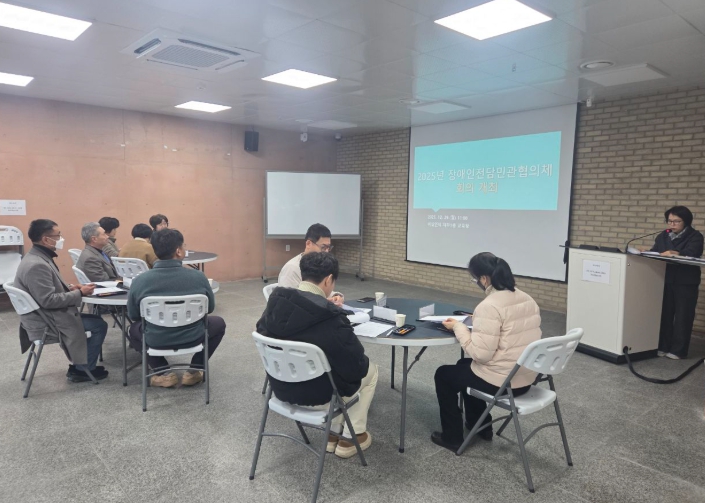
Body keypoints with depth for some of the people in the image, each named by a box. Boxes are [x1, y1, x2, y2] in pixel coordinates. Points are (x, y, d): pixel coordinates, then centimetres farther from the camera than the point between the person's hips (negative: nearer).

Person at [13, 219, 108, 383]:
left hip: (46, 315, 10)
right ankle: (83, 369, 8)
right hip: (45, 323, -10)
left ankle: (80, 364, 20)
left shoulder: (38, 258, 7)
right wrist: (79, 293, -19)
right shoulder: (37, 265, -26)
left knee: (96, 319, 15)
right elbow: (49, 300, -29)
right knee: (99, 325, -7)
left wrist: (69, 288, 2)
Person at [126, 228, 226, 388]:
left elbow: (133, 316, 1)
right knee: (219, 323, 28)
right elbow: (210, 308, 0)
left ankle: (164, 373, 19)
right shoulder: (198, 276, -16)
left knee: (134, 329, 33)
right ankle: (194, 371, 19)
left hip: (156, 341, 1)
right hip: (193, 338, -1)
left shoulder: (140, 281, -15)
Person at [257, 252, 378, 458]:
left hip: (281, 388, 7)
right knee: (370, 370, 19)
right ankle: (350, 437, 25)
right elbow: (356, 366, -20)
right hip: (316, 396, -6)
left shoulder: (275, 302, -10)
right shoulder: (331, 317, -28)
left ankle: (333, 433, 33)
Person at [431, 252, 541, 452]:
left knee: (443, 374, 15)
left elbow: (480, 354, -26)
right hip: (526, 378, 9)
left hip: (501, 382, -9)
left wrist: (458, 327, -12)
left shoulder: (489, 306, -25)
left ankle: (452, 437, 24)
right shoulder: (527, 299, 3)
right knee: (464, 366, 31)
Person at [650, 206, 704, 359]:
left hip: (685, 283, -4)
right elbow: (654, 252, 4)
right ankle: (662, 347, 15)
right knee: (664, 315, 7)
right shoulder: (663, 236, 12)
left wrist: (674, 254, -35)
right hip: (665, 281, 4)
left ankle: (677, 350, 7)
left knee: (682, 317, 1)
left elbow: (690, 254, -19)